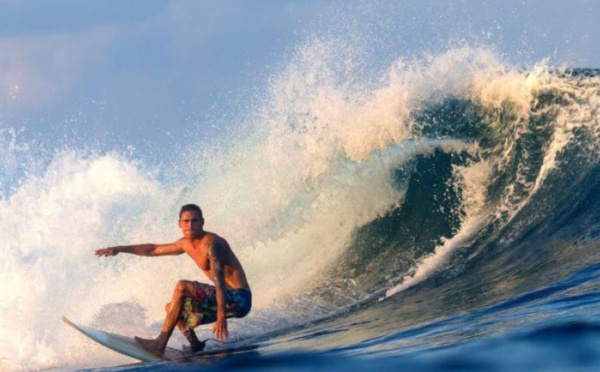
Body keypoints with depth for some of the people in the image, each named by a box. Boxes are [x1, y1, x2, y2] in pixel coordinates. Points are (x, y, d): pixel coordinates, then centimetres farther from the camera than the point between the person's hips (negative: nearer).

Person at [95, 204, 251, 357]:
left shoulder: (210, 243, -18)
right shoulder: (186, 244, 10)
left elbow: (219, 280, -31)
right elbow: (154, 249, 24)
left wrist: (221, 316, -42)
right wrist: (119, 249, 25)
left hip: (239, 299, -10)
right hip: (229, 299, 10)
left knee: (182, 287, -23)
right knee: (171, 308, 19)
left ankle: (160, 344, -19)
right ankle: (196, 348, 1)